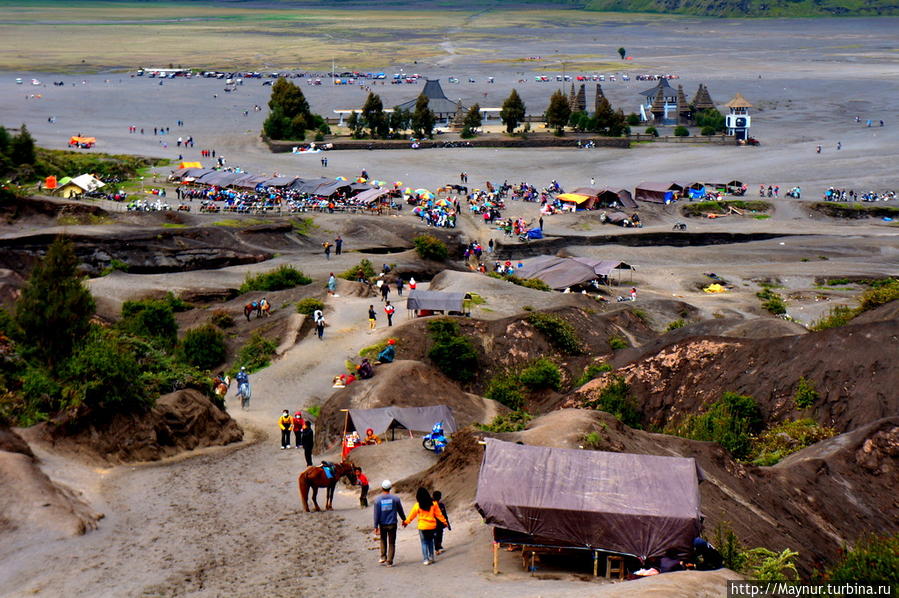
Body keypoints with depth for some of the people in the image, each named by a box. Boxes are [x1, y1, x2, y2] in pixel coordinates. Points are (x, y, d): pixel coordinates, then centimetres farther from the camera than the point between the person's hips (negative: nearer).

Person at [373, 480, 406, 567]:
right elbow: (400, 511, 4)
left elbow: (376, 514, -6)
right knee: (391, 543, 7)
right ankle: (389, 562, 5)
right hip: (392, 524, -1)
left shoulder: (378, 500, -8)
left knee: (383, 540, 22)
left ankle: (383, 557, 13)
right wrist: (404, 520, 20)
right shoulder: (395, 498, -7)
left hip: (382, 524, 1)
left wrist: (376, 526, -1)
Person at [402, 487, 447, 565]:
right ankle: (431, 557, 20)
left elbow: (412, 515, 1)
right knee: (430, 541, 19)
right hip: (432, 526, 3)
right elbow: (438, 514, 3)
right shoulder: (433, 503, -3)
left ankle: (426, 559, 1)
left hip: (422, 526, -3)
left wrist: (406, 522, 16)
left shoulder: (418, 505, -9)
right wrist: (444, 521, 14)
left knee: (424, 543, 5)